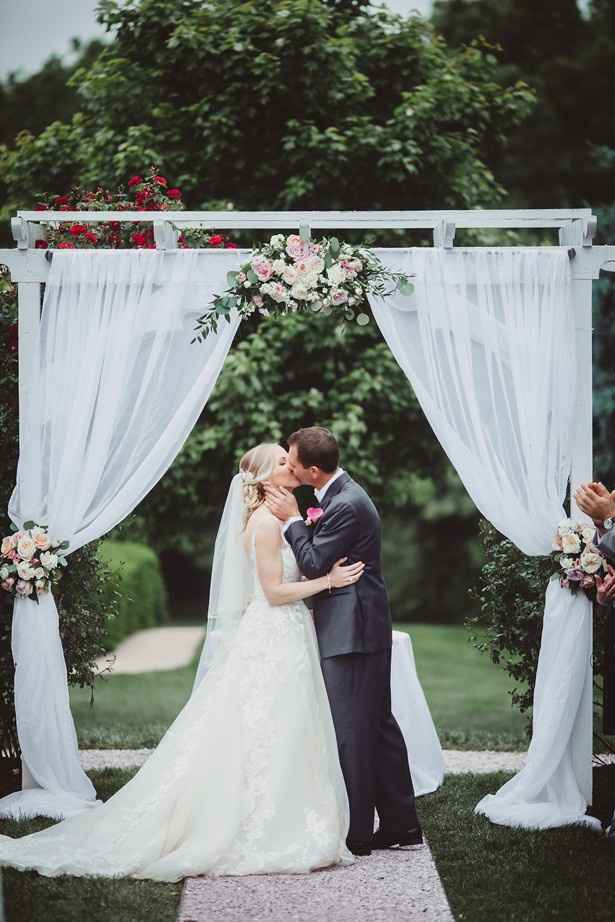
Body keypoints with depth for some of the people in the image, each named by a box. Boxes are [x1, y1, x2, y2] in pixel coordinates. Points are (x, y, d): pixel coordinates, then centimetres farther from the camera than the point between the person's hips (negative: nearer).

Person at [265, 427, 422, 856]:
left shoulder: (345, 506, -20)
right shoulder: (344, 495, 12)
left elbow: (315, 565, -17)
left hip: (351, 633, -10)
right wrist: (305, 525, 7)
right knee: (379, 724, 13)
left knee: (350, 732, -4)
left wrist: (293, 520, -10)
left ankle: (356, 833, 2)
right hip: (366, 629, 10)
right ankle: (401, 823, 20)